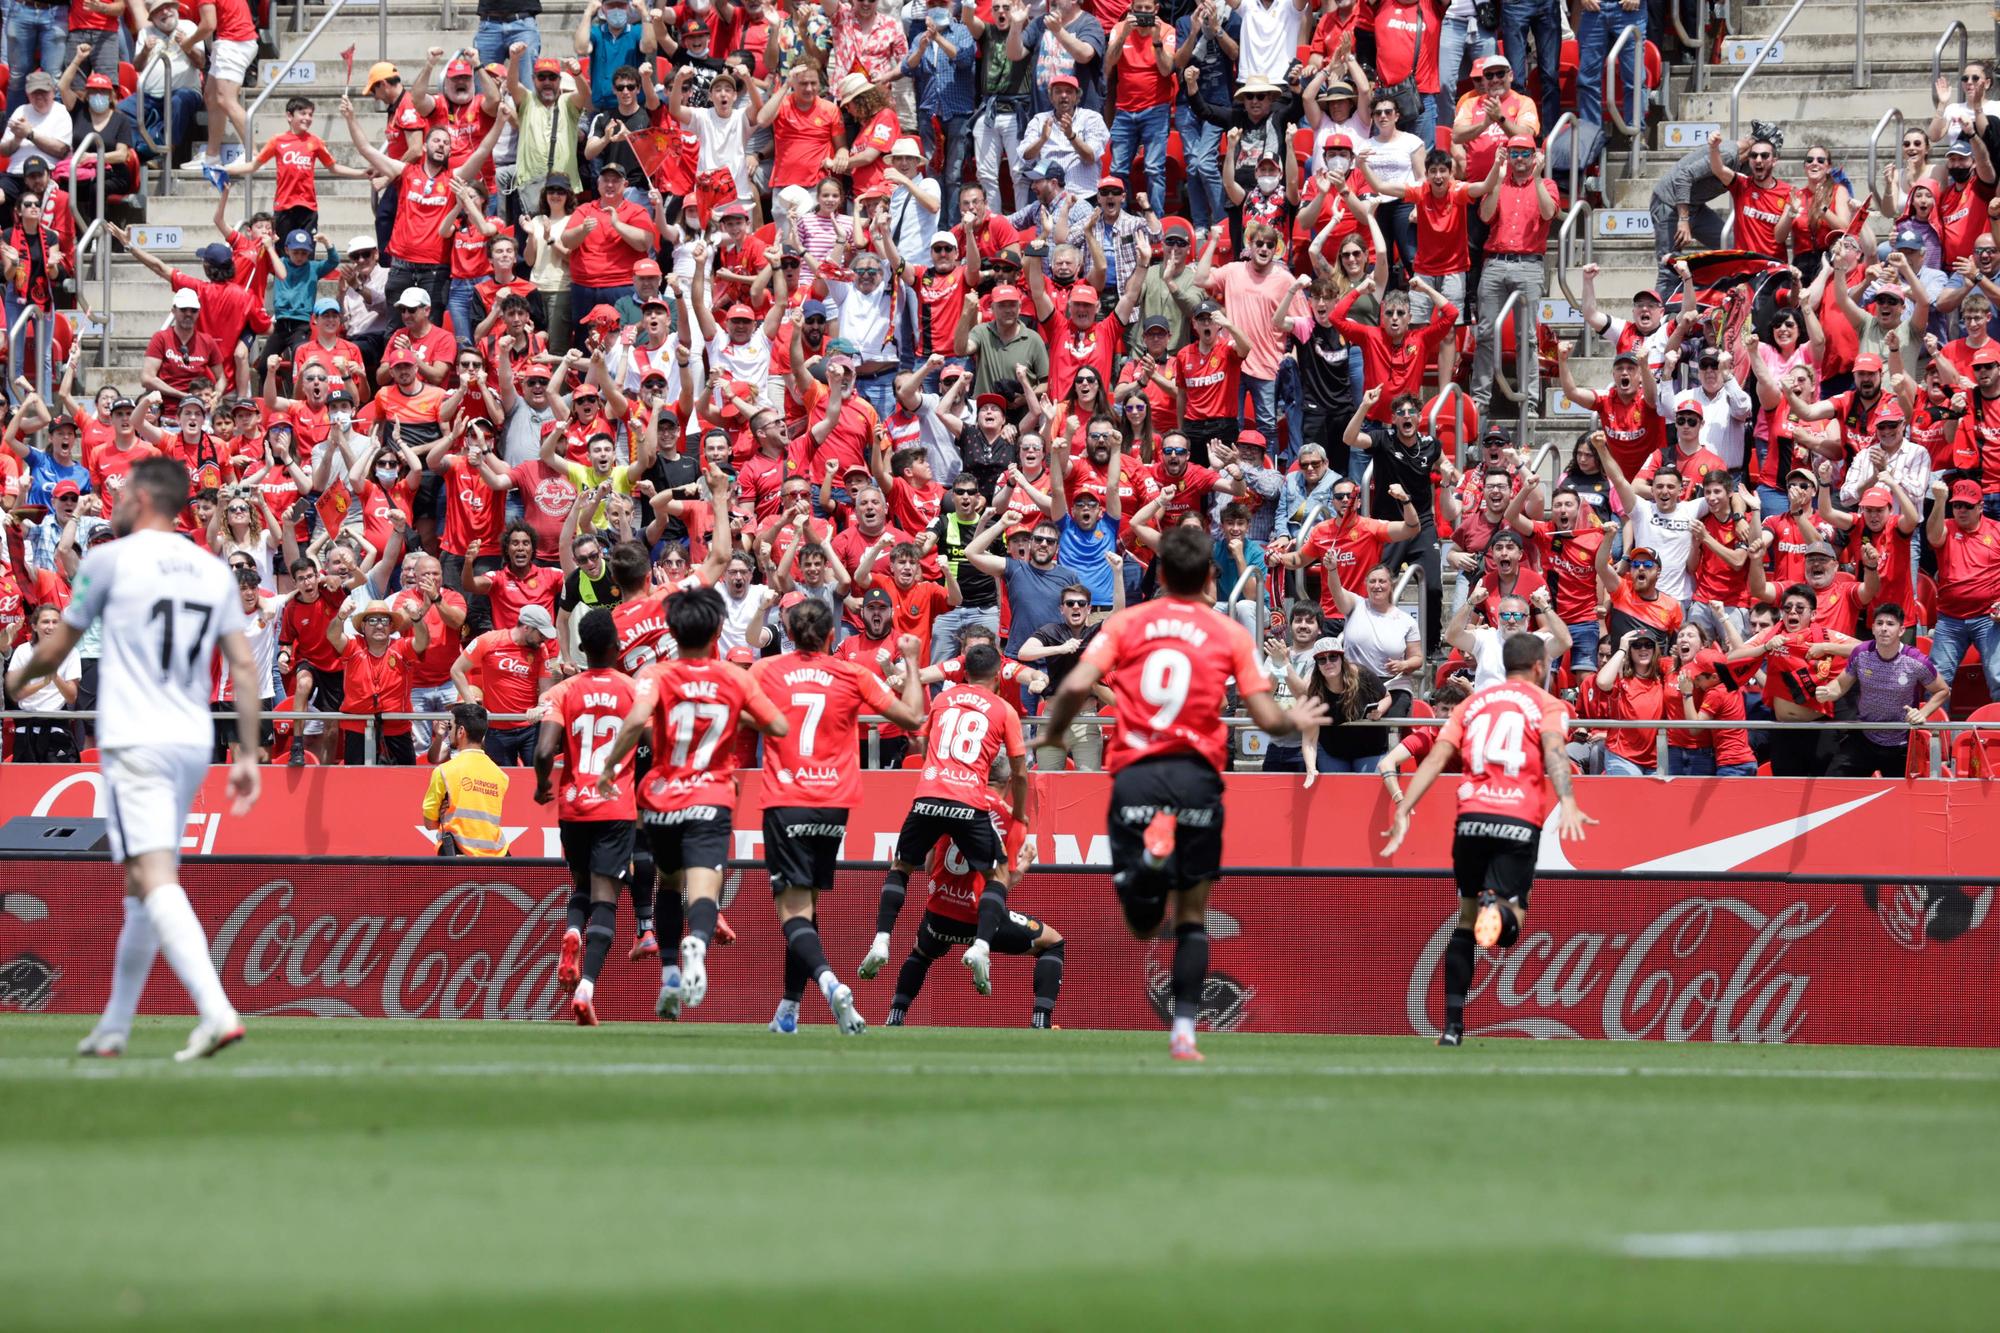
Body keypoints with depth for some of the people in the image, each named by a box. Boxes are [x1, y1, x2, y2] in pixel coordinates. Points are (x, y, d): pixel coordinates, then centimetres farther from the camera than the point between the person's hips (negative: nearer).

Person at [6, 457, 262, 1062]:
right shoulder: (214, 571, 12)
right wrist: (248, 753, 12)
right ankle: (113, 1028, 24)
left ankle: (217, 1012, -34)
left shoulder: (110, 559, -2)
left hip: (135, 742, -7)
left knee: (154, 878, -16)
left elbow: (56, 649, 9)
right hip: (193, 743, 7)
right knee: (142, 886, 17)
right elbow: (244, 666, 9)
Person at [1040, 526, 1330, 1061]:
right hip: (1196, 776, 0)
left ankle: (1148, 857, -32)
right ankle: (1184, 1032, 4)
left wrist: (1051, 736, 13)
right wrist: (1296, 720, 26)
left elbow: (1076, 686, -5)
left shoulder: (1126, 623, 9)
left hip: (1134, 775, 0)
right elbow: (1267, 718, 3)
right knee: (1192, 916, 13)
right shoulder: (1230, 634, 7)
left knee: (1143, 923, 2)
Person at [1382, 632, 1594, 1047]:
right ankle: (1498, 907, -40)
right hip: (1518, 824, -3)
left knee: (1465, 921, 16)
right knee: (1509, 926, -3)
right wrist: (1568, 804, -25)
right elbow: (1554, 752, -11)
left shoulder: (1473, 703, 19)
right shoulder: (1546, 704, 9)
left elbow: (1435, 759, 10)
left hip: (1471, 818, 3)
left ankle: (1452, 1025, 12)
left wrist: (1403, 812, 7)